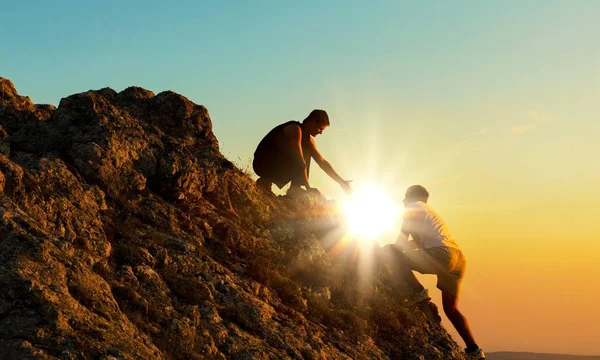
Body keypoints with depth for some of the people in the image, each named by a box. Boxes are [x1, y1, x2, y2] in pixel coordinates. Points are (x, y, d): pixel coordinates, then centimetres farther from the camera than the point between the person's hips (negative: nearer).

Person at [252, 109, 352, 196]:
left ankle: (295, 188, -5)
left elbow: (322, 162, 13)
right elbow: (299, 162, -25)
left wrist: (341, 182, 7)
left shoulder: (308, 139, 11)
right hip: (262, 163, -10)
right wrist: (308, 187, -25)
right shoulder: (295, 129, -18)